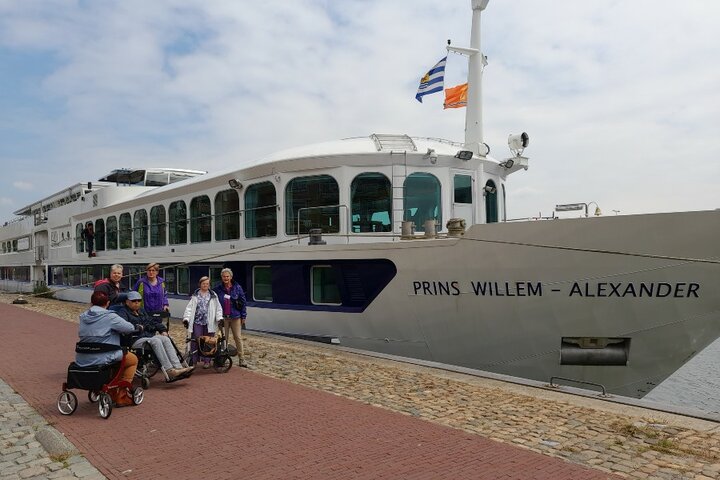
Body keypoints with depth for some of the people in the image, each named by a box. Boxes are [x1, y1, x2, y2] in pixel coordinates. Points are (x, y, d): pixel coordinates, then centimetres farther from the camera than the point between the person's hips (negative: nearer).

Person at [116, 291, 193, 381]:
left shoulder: (142, 311, 29)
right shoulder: (123, 312, 5)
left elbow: (152, 321, 30)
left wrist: (163, 330, 15)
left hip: (149, 336, 7)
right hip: (136, 340, -7)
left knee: (165, 339, -23)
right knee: (156, 341, -33)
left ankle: (178, 367, -36)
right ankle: (170, 371, -41)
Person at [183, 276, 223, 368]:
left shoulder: (213, 295, 9)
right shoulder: (195, 296, 9)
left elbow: (218, 308, 7)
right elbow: (189, 307, 3)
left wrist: (219, 318, -5)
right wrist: (186, 318, -9)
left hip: (209, 323, 0)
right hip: (197, 322, 0)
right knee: (196, 341, -1)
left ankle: (206, 361, 13)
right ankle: (194, 361, 7)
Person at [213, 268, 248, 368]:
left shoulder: (237, 288, 0)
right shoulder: (218, 289, 2)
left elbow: (243, 302, 3)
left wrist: (243, 316, 1)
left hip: (235, 317, -1)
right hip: (223, 317, 1)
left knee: (238, 337, 1)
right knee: (223, 338, 6)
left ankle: (242, 359, 6)